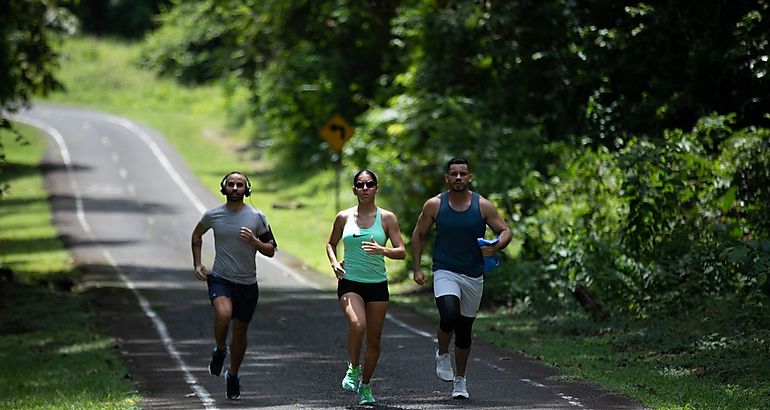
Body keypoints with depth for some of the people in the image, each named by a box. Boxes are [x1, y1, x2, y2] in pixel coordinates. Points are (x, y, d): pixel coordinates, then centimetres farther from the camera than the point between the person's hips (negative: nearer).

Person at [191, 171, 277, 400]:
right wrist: (197, 264, 11)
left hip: (247, 284, 1)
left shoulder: (257, 217, -2)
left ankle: (233, 375, 30)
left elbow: (271, 251, 3)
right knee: (223, 313, -31)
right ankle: (219, 350, -2)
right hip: (220, 278, -1)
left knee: (240, 331, 9)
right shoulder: (213, 215, 0)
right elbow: (196, 235, 21)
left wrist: (254, 241, -16)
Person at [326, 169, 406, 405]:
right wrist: (334, 263, -2)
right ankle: (353, 368, -2)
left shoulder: (386, 218, 0)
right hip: (350, 283, -1)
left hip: (377, 285, 1)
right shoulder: (344, 218, 3)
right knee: (357, 325, -27)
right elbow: (331, 244, 18)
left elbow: (402, 252, -3)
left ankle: (365, 385, 24)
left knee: (374, 339, 5)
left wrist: (382, 250, -22)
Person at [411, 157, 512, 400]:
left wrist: (495, 247, -20)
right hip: (445, 272, -2)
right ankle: (442, 354, 2)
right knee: (449, 316, -27)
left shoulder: (483, 206, -2)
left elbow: (505, 231, 2)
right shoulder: (434, 205, -2)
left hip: (473, 277, 2)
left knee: (464, 329, 11)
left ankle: (460, 379, 27)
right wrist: (417, 268, 0)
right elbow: (418, 236, 8)